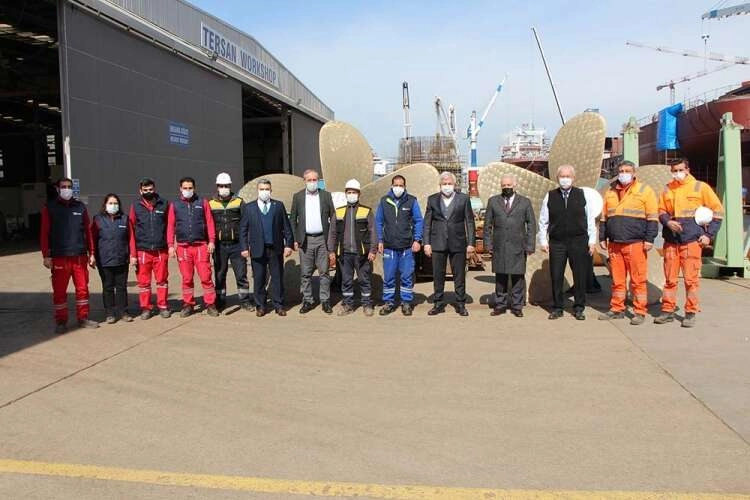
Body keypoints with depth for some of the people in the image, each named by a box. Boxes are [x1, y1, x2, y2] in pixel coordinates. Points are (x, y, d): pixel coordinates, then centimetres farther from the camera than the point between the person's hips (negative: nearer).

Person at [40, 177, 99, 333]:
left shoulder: (80, 206, 9)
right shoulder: (50, 207, 2)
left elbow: (87, 230, 11)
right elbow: (44, 233, -1)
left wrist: (91, 253, 8)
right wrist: (46, 256, -7)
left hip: (80, 256, 2)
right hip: (59, 257, -2)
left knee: (82, 288, 8)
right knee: (59, 291, 4)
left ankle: (83, 318, 20)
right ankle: (61, 322, 14)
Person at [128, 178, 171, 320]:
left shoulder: (164, 204, 6)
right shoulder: (135, 207, 4)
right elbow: (131, 232, 2)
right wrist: (133, 254, -2)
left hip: (161, 251, 0)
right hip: (142, 251, 0)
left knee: (162, 280, 6)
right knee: (143, 282, 5)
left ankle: (163, 307, 17)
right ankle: (145, 308, 16)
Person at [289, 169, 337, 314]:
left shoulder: (326, 195, 4)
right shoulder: (298, 196, 5)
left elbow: (333, 218, 4)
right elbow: (293, 219, 8)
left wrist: (332, 242, -1)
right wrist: (294, 239, 0)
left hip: (322, 239, 0)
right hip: (305, 240, 0)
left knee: (324, 272, 4)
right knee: (305, 273, 5)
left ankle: (325, 301, 13)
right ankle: (307, 301, 15)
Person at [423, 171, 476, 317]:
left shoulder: (463, 199, 4)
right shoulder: (432, 199, 7)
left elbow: (469, 221, 3)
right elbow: (427, 222, 7)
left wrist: (471, 242, -3)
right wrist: (426, 242, -1)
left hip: (458, 243, -1)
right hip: (438, 243, 1)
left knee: (459, 275, 4)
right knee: (438, 275, 7)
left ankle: (460, 304, 14)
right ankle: (438, 304, 17)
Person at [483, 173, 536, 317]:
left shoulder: (525, 202, 6)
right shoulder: (493, 201, 9)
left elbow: (531, 225, 5)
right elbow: (487, 224, 8)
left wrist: (530, 245, -2)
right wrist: (488, 243, 1)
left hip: (518, 247, -1)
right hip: (499, 247, 1)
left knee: (518, 277, 2)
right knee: (500, 277, 5)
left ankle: (517, 306, 11)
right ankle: (500, 305, 15)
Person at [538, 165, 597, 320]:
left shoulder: (582, 195, 4)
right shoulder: (550, 197, 5)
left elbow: (590, 219, 7)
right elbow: (543, 221, 8)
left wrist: (592, 240, 3)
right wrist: (543, 241, 3)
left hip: (578, 242, 0)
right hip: (557, 242, 0)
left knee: (580, 276, 5)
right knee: (556, 277, 4)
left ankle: (579, 308, 17)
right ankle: (557, 308, 16)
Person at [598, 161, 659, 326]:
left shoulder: (645, 191, 2)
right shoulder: (610, 192, 16)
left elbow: (652, 218, -2)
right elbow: (604, 217, 20)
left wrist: (649, 239, -9)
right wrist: (602, 238, 14)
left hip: (636, 244, -4)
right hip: (614, 244, 4)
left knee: (638, 279, -3)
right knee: (617, 279, 9)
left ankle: (640, 312, 5)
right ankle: (617, 309, 18)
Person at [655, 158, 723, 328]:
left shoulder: (700, 187, 2)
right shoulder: (667, 189, 11)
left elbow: (717, 210, 4)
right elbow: (661, 211, 17)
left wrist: (709, 234, -2)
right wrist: (667, 222, -6)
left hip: (692, 240, -3)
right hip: (670, 241, 3)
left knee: (691, 279, -3)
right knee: (670, 279, 7)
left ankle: (690, 313, 6)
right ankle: (668, 311, 15)